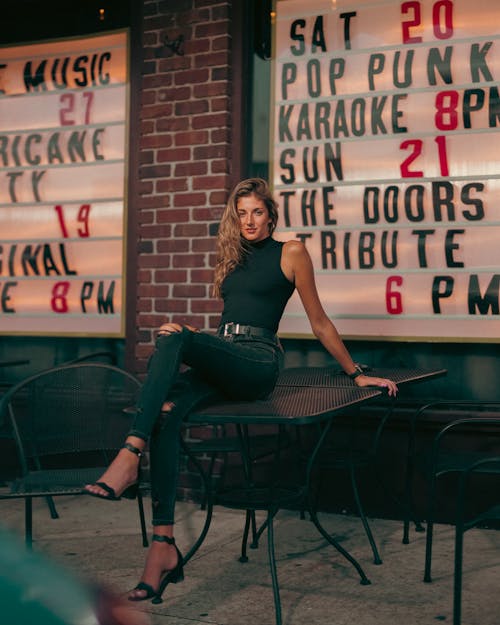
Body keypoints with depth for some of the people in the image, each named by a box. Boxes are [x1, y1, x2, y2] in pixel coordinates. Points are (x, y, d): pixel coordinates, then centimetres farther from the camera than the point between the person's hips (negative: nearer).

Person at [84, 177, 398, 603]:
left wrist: (356, 374, 12)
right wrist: (193, 341, 13)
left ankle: (131, 455, -42)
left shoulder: (291, 253, 8)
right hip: (221, 363, 5)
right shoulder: (232, 257, 25)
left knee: (172, 340, -32)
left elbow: (319, 322, 11)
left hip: (258, 364, -5)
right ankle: (164, 545, -35)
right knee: (168, 410, -29)